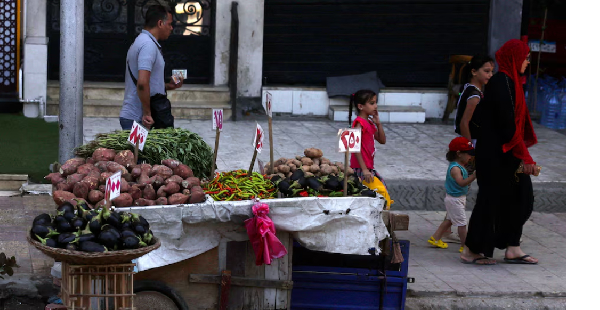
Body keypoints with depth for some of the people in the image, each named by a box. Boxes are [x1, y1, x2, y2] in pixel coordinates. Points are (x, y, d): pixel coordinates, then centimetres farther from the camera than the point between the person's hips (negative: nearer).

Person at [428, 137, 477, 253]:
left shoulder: (461, 166, 6)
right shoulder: (455, 168, -25)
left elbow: (465, 181, 19)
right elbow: (462, 182, -37)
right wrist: (473, 176, -44)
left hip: (460, 198, 10)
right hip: (454, 199, -10)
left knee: (450, 219, 20)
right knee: (462, 222, -5)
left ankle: (435, 238, 30)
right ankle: (464, 245, 1)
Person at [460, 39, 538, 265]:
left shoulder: (509, 81, 13)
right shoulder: (502, 83, -18)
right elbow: (507, 123, -22)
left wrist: (523, 154, 17)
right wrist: (523, 155, -21)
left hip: (505, 153, 10)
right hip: (496, 154, -10)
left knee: (520, 197, 11)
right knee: (491, 199, -2)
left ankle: (513, 249, 17)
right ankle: (473, 251, 9)